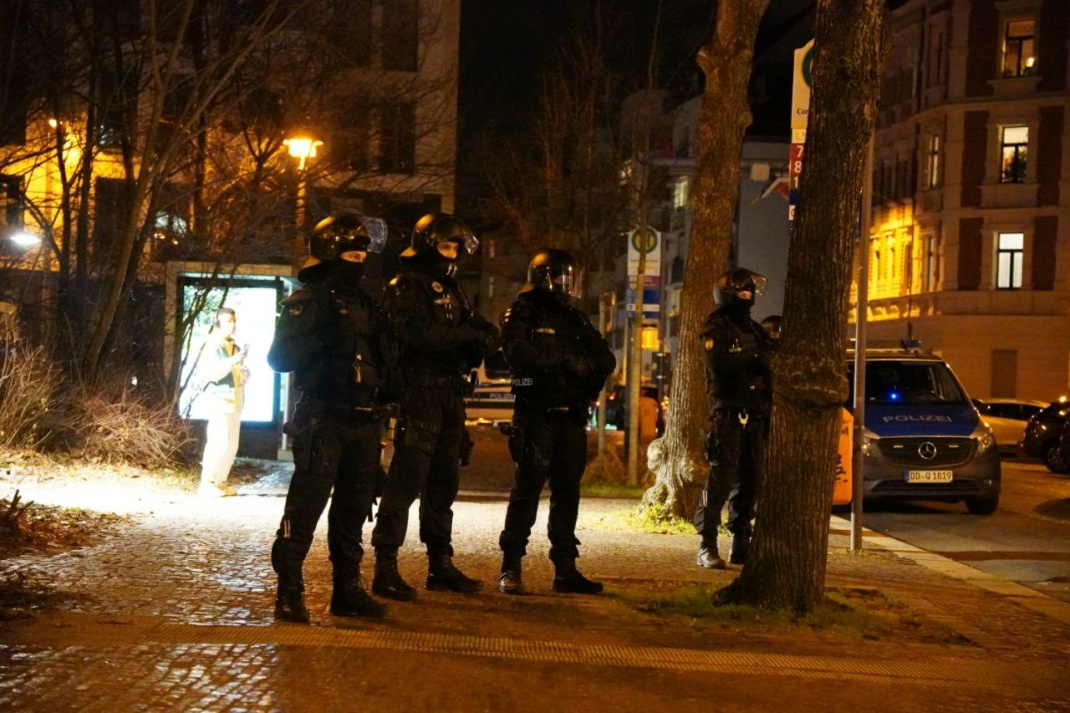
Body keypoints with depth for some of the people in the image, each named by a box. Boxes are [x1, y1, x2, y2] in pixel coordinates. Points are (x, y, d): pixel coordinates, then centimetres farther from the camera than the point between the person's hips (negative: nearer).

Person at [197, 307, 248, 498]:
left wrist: (244, 374, 3)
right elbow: (212, 373, -18)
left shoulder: (235, 348, 18)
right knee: (220, 443, -14)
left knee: (232, 445, 7)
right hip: (220, 400, -8)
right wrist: (232, 362, -27)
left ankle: (220, 482, 13)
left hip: (235, 401, 8)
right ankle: (207, 483, -10)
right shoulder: (211, 347, -6)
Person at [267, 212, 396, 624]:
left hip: (364, 422, 7)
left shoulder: (366, 303, 16)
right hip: (323, 420, -7)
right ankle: (289, 592, -4)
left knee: (354, 508, 11)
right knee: (306, 504, -9)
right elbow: (281, 357, -14)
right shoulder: (308, 301, -4)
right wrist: (324, 338, -23)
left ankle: (348, 589, 18)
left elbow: (384, 358, 26)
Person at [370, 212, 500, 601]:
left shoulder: (451, 290, 20)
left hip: (450, 395, 8)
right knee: (406, 479, -11)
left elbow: (484, 333, 13)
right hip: (420, 393, -8)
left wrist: (482, 340, -10)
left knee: (443, 482, 12)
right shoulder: (406, 286, -5)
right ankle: (386, 567, -9)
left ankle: (440, 564, 20)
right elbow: (422, 332, -21)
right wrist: (468, 333, -12)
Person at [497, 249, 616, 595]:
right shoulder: (522, 314, 0)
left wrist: (584, 365, -9)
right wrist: (564, 362, -16)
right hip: (536, 414, -6)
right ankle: (510, 568, -3)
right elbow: (517, 352, -18)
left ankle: (565, 569, 12)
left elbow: (606, 359, 11)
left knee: (567, 491, 7)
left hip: (571, 416, 6)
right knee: (528, 488, -8)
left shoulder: (575, 318, 17)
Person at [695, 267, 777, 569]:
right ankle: (707, 547, -8)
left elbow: (769, 367, 19)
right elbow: (719, 364, -19)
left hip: (755, 417, 7)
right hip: (728, 414, -7)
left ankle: (741, 545, 14)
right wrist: (752, 358, -24)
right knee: (721, 480, -10)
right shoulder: (716, 329, -3)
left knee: (750, 482, 8)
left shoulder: (754, 330, 20)